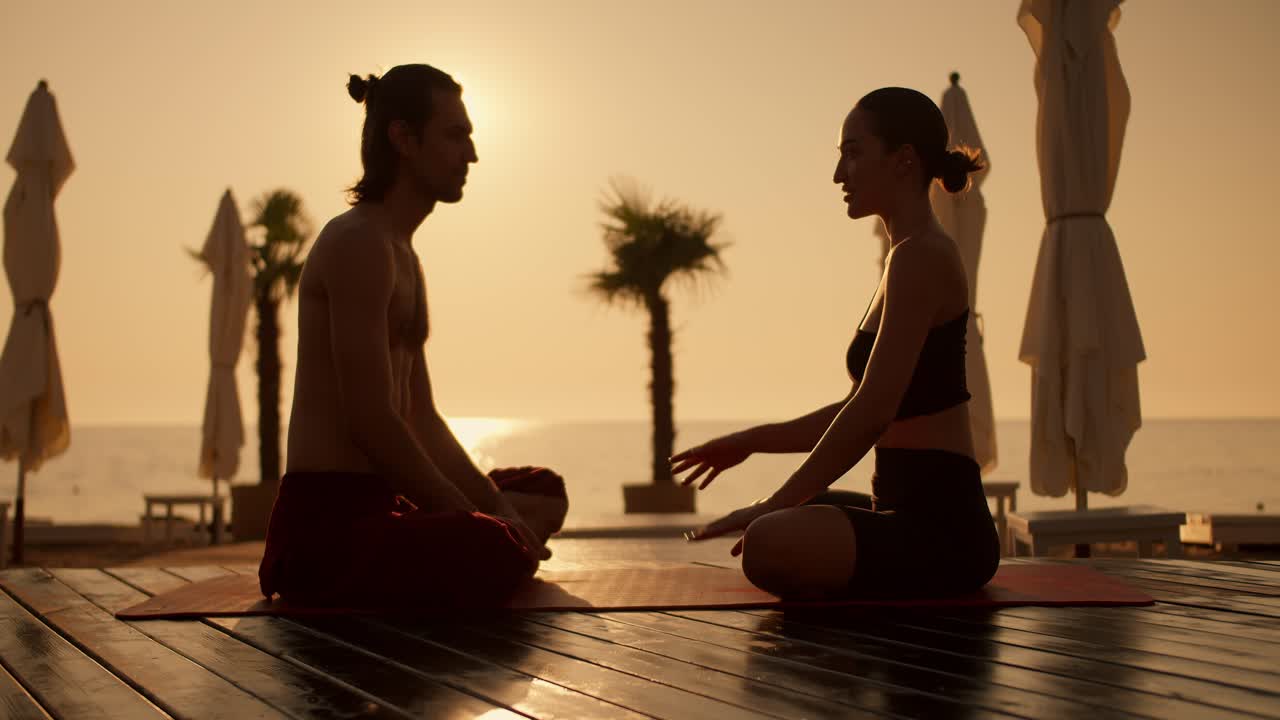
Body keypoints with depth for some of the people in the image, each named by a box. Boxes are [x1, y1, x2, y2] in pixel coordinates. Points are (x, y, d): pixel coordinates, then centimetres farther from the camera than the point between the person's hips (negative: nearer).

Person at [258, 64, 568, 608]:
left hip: (379, 506, 10)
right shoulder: (359, 241, -12)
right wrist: (477, 520, -11)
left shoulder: (403, 257, 21)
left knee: (545, 493, 21)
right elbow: (371, 421, -19)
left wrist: (495, 505, 6)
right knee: (502, 553, -35)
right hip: (326, 527, -10)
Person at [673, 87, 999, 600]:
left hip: (940, 525, -11)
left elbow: (873, 412, -21)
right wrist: (753, 441, 20)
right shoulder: (912, 257, 17)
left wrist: (775, 506, -16)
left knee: (770, 544, -34)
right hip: (911, 513, 11)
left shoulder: (921, 256, -15)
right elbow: (863, 407, 22)